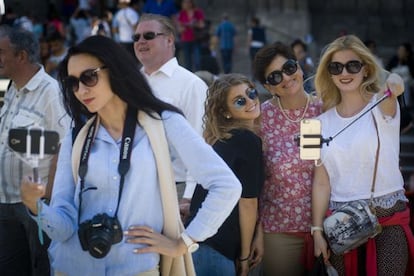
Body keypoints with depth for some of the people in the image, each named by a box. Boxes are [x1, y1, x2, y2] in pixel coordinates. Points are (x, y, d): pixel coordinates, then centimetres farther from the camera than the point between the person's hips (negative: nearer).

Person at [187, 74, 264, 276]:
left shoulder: (221, 139, 14)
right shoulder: (247, 140, -9)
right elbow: (247, 203, -9)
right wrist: (245, 257, -2)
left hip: (201, 241, 8)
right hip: (215, 249, -8)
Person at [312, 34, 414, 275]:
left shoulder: (382, 107, -4)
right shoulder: (323, 122, 6)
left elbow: (387, 96, -30)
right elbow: (322, 181, 6)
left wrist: (393, 86, -53)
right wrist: (317, 230, 0)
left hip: (388, 219, -3)